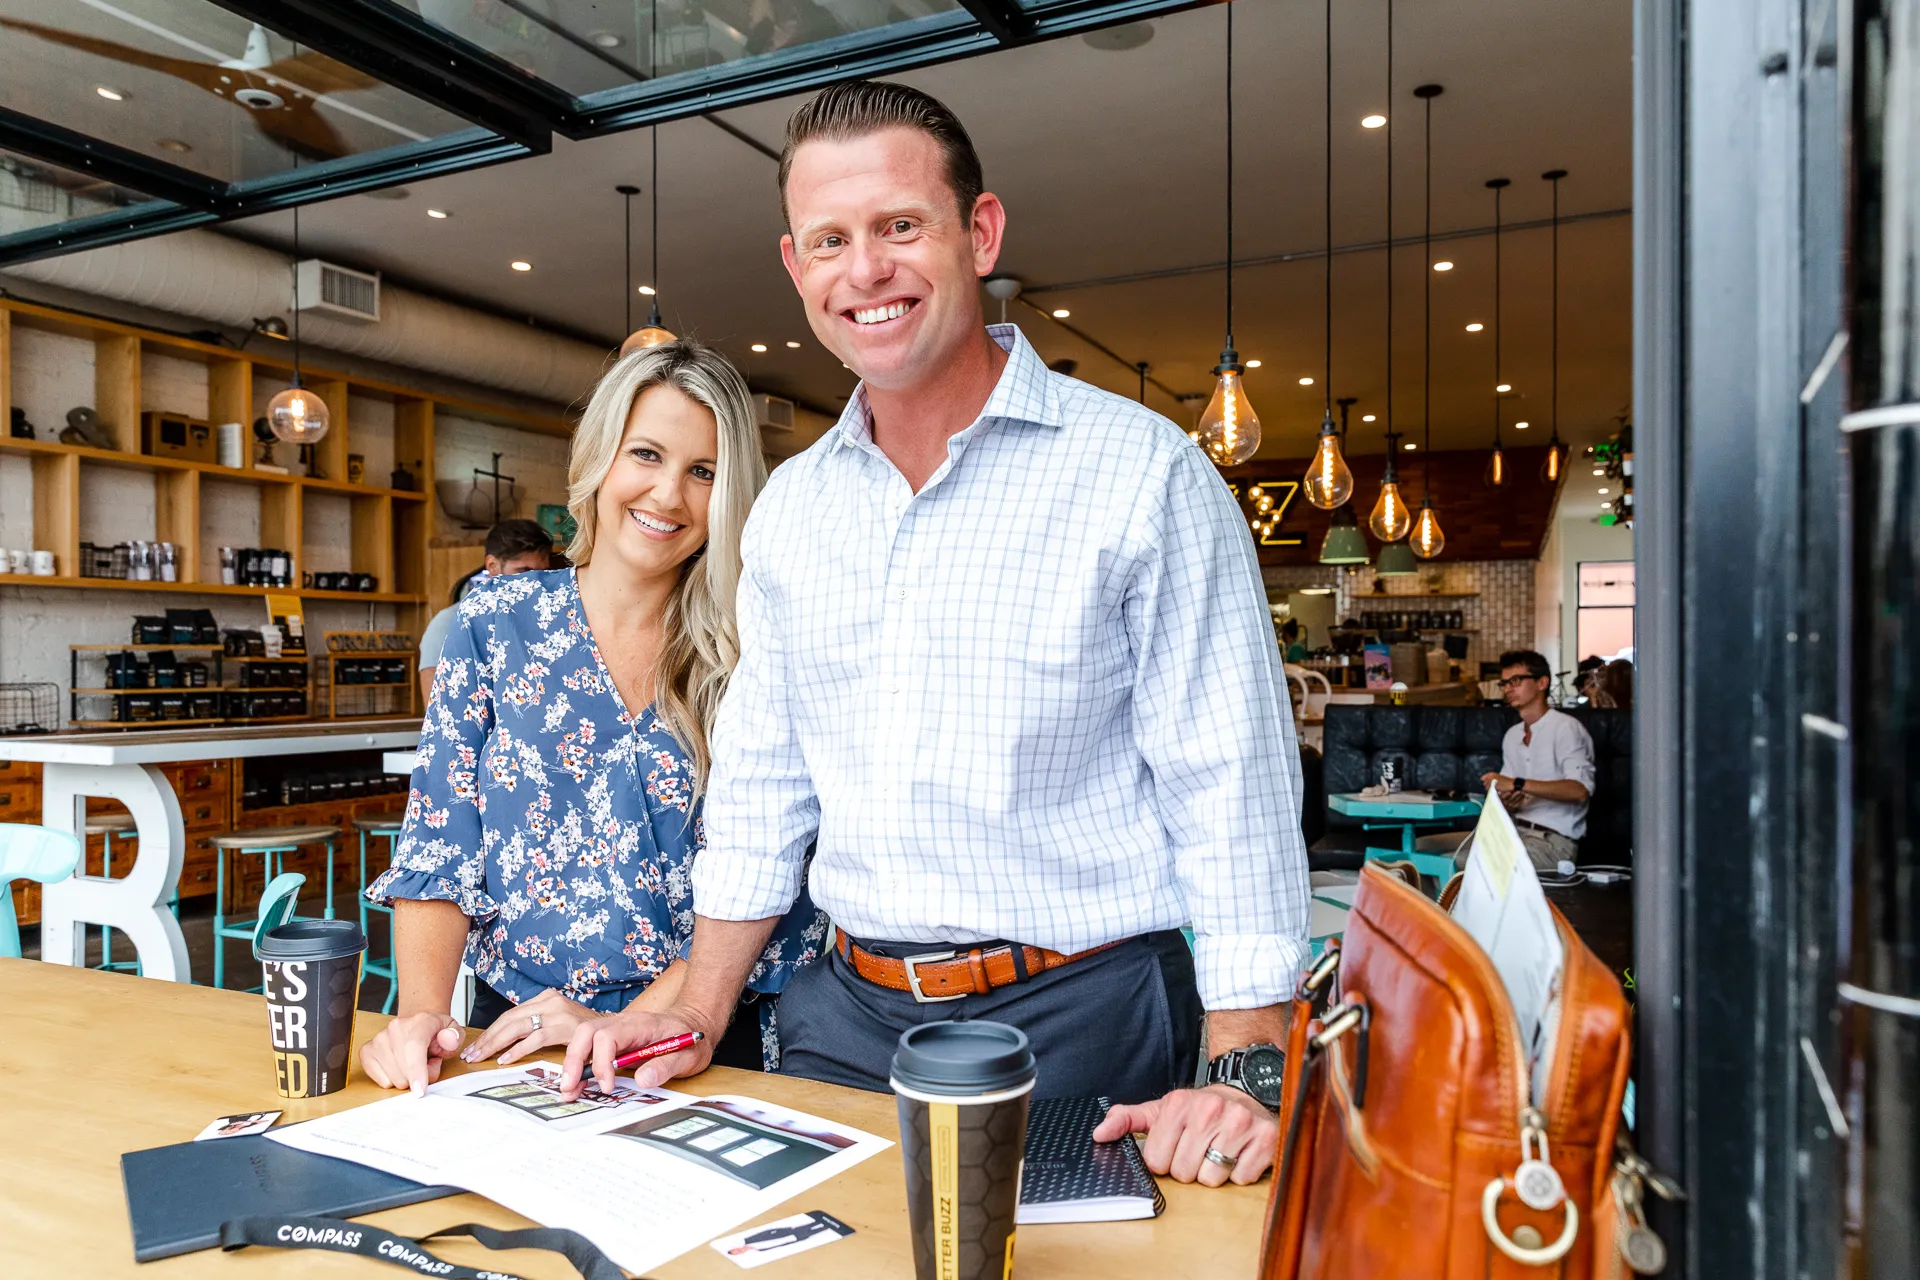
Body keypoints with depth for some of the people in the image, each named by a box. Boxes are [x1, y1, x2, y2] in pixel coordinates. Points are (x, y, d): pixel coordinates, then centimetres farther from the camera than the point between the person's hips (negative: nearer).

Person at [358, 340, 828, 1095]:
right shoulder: (496, 624, 4)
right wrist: (422, 1009, -11)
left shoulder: (748, 657, -1)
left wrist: (631, 1024, -13)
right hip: (511, 1032, 2)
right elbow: (437, 849, 3)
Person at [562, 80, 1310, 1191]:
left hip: (1079, 1024, -4)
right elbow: (763, 784, 12)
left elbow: (1233, 794, -12)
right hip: (847, 1017, 5)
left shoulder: (1144, 474, -11)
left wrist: (1241, 1076, -19)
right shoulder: (792, 507, 6)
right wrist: (698, 1018, 9)